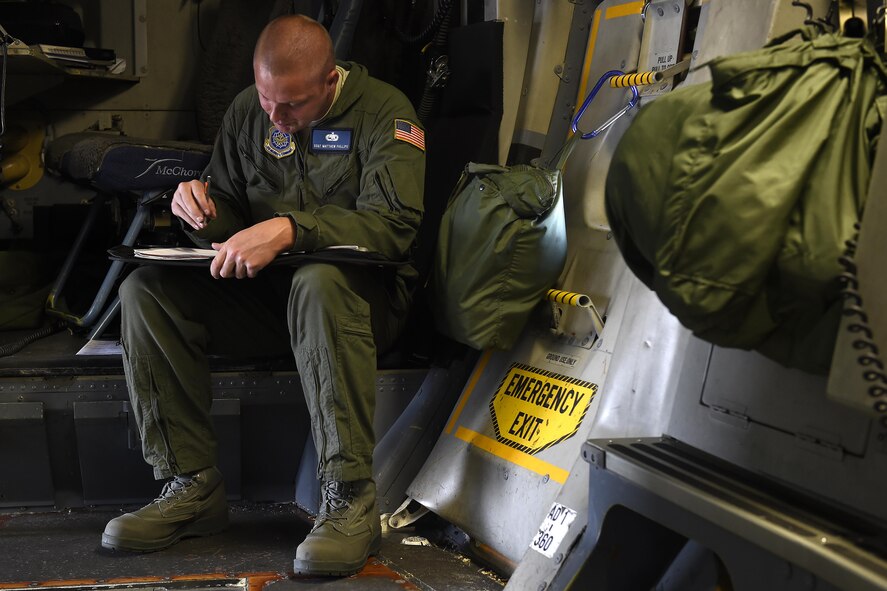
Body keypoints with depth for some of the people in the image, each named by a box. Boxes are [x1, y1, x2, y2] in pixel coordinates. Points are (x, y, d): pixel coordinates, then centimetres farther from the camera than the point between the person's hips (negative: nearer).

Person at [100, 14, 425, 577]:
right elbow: (230, 217, 16)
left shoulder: (383, 110, -9)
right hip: (265, 291, 5)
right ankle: (192, 487, -15)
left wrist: (290, 229, -36)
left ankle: (350, 500, -35)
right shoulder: (248, 111, 8)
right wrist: (202, 204, -10)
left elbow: (394, 224, -23)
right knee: (146, 290, -16)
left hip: (362, 290, -5)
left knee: (319, 284, -40)